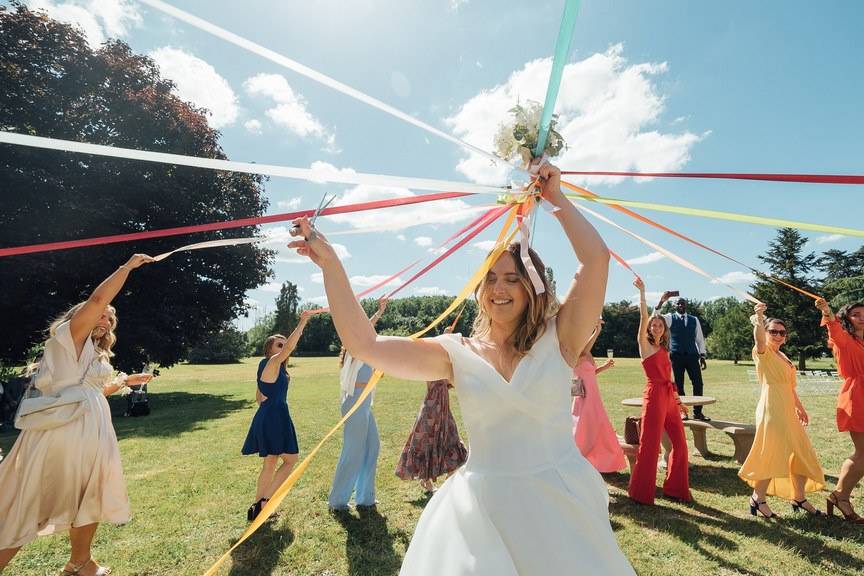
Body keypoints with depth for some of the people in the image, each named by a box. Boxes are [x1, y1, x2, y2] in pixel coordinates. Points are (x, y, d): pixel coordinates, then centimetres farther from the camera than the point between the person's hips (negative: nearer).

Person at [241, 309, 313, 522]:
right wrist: (302, 322, -32)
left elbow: (259, 397, 21)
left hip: (266, 417, 10)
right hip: (275, 417, -10)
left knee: (269, 464, 17)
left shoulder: (271, 368, 15)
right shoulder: (272, 362, -12)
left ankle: (258, 506, 25)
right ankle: (263, 501, 1)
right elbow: (289, 348, -30)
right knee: (290, 459, 1)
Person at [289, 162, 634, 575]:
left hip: (561, 503, 0)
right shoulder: (457, 353, -4)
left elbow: (597, 258, -13)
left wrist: (556, 199, -5)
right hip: (483, 507, 1)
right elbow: (365, 345, -12)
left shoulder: (558, 339, -4)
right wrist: (330, 264, -15)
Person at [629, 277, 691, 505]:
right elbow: (643, 318, -15)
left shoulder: (664, 350, 18)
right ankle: (641, 493, 10)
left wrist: (678, 401, 20)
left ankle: (675, 488, 29)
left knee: (680, 444, 12)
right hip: (654, 395, -7)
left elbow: (669, 378, 21)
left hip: (669, 397, 7)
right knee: (650, 446, -2)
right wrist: (642, 292, -18)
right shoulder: (645, 345, -2)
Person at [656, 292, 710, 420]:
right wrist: (661, 302, -29)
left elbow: (700, 339, 12)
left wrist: (702, 356, 6)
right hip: (676, 356, -2)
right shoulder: (670, 318, 2)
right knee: (679, 385, 4)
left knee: (698, 383, 0)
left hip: (692, 355, 2)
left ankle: (697, 412, 14)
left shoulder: (694, 320, 10)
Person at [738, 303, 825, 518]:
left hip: (788, 412, 9)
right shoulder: (763, 352, -9)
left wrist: (800, 407, 25)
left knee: (801, 455, 15)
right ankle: (758, 498, 8)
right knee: (772, 455, -5)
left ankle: (799, 499, 30)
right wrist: (759, 319, -50)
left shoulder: (783, 356, 17)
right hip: (772, 410, -9)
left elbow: (789, 386, 24)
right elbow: (759, 339, -33)